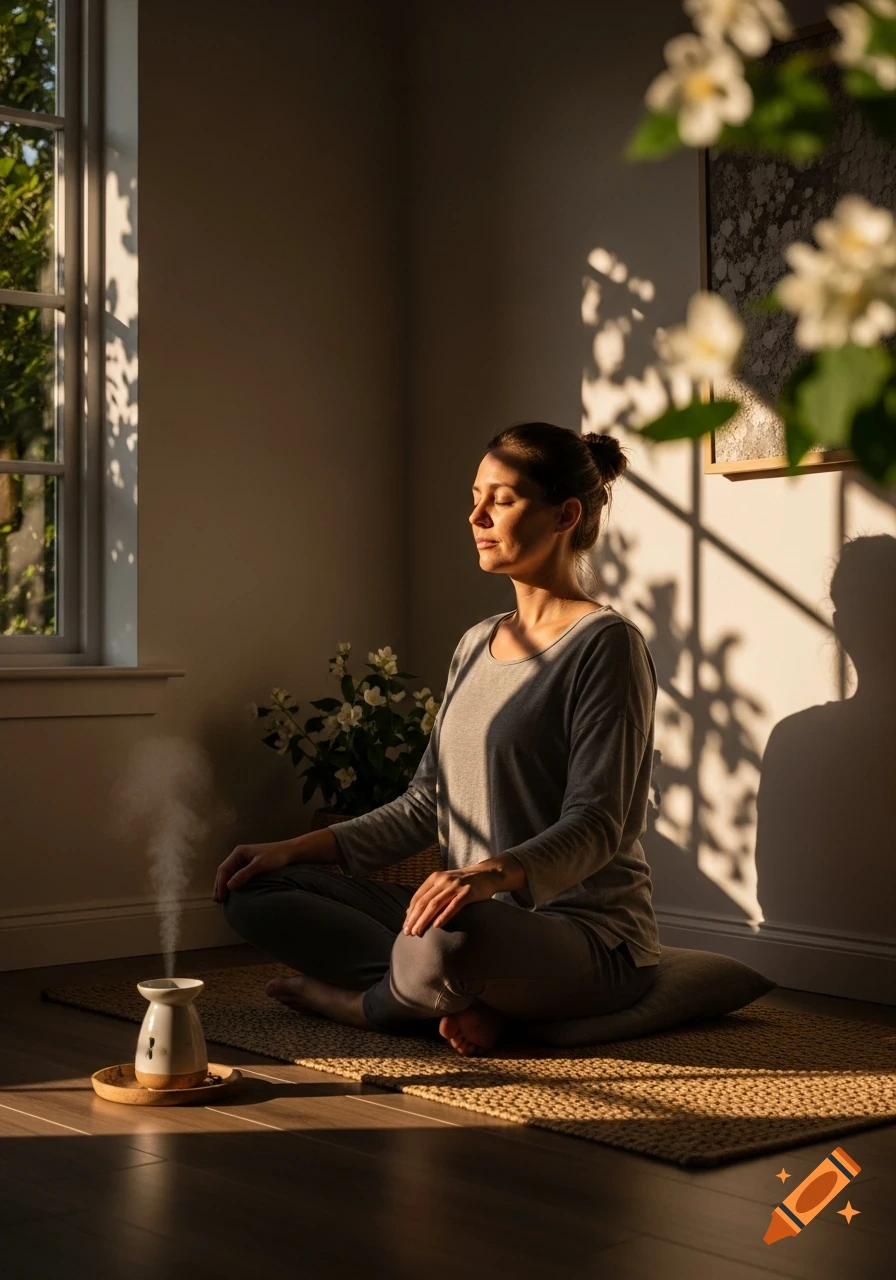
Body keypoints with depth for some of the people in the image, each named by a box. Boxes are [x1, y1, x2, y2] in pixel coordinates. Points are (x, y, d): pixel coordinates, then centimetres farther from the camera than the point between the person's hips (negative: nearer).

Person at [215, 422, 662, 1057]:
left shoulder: (606, 644, -9)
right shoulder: (478, 644, 16)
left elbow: (595, 825, -18)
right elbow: (426, 803, 16)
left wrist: (495, 874, -37)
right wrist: (302, 848, 5)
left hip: (587, 934, -8)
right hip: (476, 916, 8)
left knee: (445, 943, -41)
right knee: (253, 891, 0)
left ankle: (359, 1000, -5)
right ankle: (460, 1000, -15)